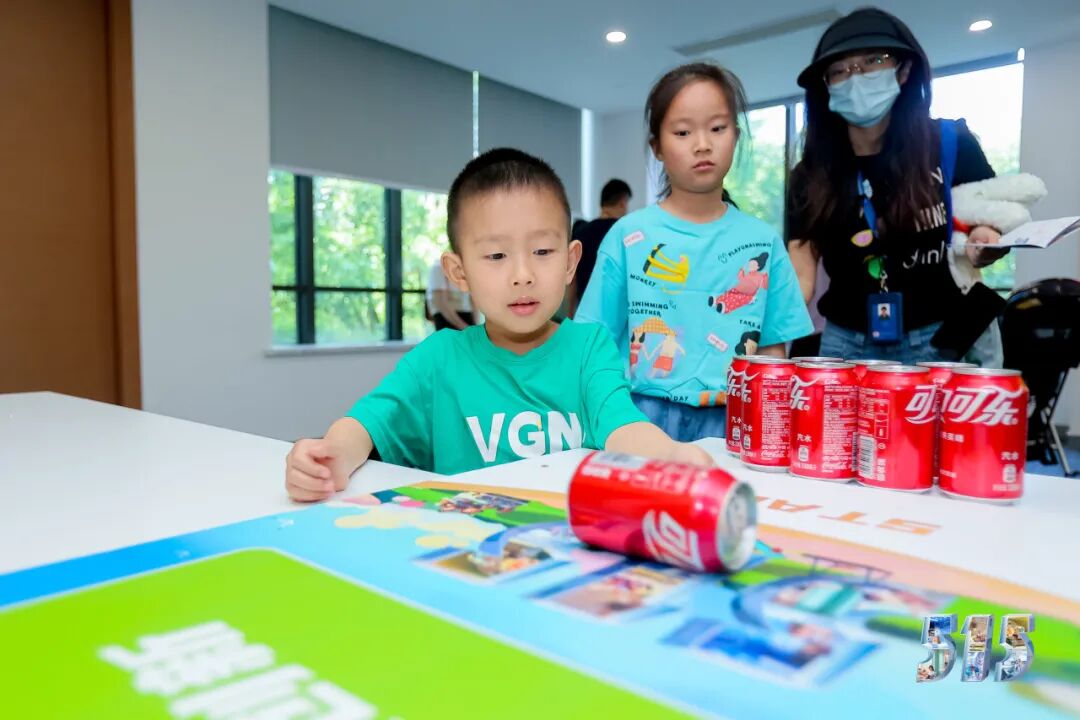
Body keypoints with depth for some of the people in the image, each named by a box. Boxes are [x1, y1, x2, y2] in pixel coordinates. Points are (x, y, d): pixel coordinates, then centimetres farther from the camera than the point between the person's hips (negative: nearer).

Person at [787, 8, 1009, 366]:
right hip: (849, 342, 2)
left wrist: (984, 243, -19)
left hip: (947, 338, -1)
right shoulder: (809, 177, -3)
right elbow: (800, 275, -9)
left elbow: (997, 223, 5)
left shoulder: (950, 143, -6)